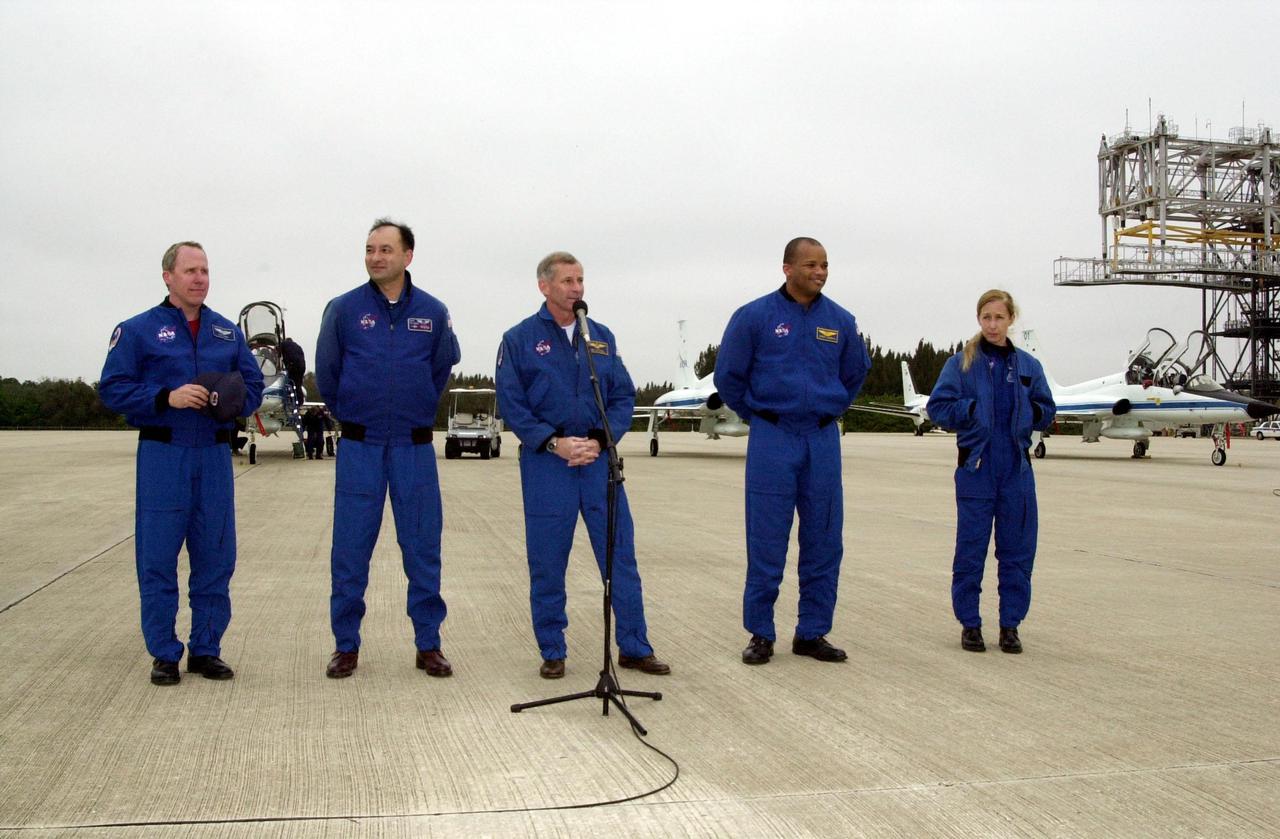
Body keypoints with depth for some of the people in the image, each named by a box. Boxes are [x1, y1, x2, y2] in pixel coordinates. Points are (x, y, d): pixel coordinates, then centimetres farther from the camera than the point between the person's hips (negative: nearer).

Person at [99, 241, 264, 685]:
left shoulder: (228, 332, 13)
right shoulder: (138, 330, 1)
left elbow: (254, 385, 14)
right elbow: (112, 387, -4)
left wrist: (234, 402, -8)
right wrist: (167, 398, -17)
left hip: (215, 454, 4)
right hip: (162, 454, -3)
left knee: (215, 557, 6)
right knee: (158, 558, -1)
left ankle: (206, 649, 17)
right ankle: (163, 654, 10)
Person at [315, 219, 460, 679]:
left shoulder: (433, 312, 1)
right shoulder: (343, 309, -3)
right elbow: (326, 373, 8)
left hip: (414, 446, 1)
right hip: (359, 447, -1)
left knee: (422, 547, 5)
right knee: (350, 548, 3)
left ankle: (428, 645, 15)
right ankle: (346, 646, 14)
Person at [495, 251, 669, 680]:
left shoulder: (601, 337, 10)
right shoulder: (520, 339, 1)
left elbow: (624, 397, 9)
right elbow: (511, 404, -4)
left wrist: (600, 440, -7)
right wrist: (554, 443, -14)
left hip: (597, 457, 3)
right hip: (545, 462, -3)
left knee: (620, 554, 3)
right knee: (547, 562, 3)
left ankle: (634, 646, 12)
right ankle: (552, 652, 15)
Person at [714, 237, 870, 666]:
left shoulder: (840, 321, 5)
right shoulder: (754, 316, -4)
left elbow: (855, 372, 22)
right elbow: (728, 375, 4)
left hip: (823, 440, 4)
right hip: (772, 440, -3)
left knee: (824, 541, 6)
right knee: (766, 542, -1)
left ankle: (812, 633, 16)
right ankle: (760, 634, 9)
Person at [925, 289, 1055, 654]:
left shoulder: (1028, 366, 8)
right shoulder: (961, 363, 0)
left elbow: (1046, 411, 13)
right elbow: (938, 407, -3)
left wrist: (1029, 412, -7)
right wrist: (973, 409, -14)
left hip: (1017, 470, 3)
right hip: (976, 469, -3)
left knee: (1017, 550, 6)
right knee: (971, 550, 2)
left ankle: (1010, 624, 17)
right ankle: (969, 623, 13)